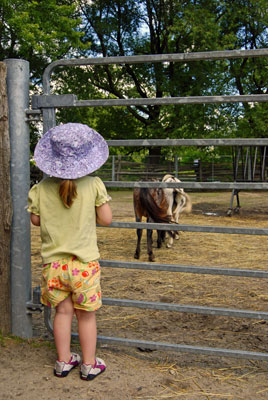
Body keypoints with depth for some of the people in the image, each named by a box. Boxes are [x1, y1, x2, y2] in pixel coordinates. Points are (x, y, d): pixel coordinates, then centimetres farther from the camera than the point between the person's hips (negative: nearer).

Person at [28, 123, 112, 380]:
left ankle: (63, 362, 30)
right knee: (86, 315, 12)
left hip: (53, 262, 2)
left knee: (63, 311, 17)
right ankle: (89, 365, 26)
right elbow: (106, 219, -7)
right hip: (84, 262, -2)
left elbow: (35, 220, 6)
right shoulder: (94, 185, -13)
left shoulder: (41, 189, -7)